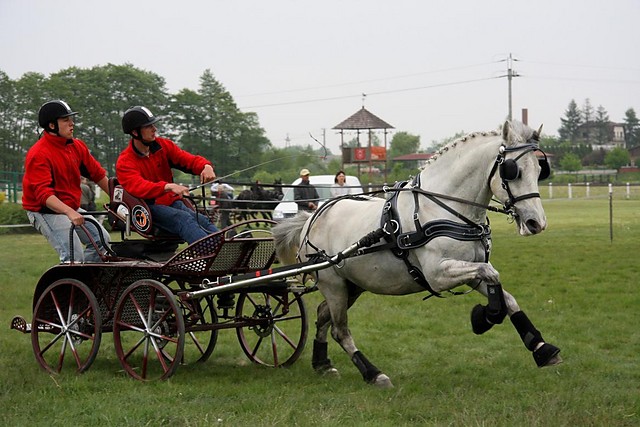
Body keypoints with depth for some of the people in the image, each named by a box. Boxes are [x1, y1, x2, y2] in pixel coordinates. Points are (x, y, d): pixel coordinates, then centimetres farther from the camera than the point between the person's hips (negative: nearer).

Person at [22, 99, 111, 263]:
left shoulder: (77, 146, 3)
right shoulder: (38, 154, -21)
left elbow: (98, 174, 11)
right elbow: (43, 193, -31)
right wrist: (69, 212, -43)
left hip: (72, 209, 9)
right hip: (46, 212, -9)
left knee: (102, 240, 6)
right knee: (74, 256, -21)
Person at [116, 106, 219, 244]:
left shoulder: (164, 146, 10)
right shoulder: (125, 162, -7)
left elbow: (189, 160, 2)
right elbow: (139, 187, -25)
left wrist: (206, 166, -23)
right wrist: (169, 187, -42)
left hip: (173, 202, 5)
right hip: (150, 208, -5)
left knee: (203, 221, -23)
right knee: (184, 218, -32)